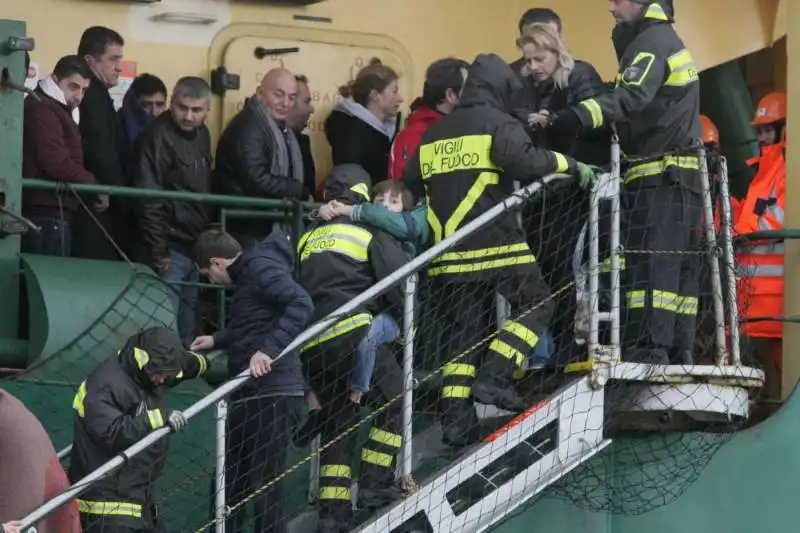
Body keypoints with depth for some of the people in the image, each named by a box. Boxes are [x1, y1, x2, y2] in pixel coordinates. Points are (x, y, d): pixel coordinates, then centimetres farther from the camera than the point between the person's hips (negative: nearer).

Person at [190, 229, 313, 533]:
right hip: (250, 394, 10)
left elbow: (301, 304, -26)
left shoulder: (261, 266, -12)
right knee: (230, 481, 16)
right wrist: (217, 340, 38)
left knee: (264, 484, -9)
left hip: (273, 394, -10)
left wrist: (269, 349, -32)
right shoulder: (247, 273, 18)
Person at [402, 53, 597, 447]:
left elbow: (411, 182, 19)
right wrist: (569, 164, -8)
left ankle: (455, 417, 3)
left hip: (447, 250, 6)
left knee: (463, 330, 10)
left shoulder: (433, 135, 17)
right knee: (535, 304, 8)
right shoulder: (498, 123, -2)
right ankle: (494, 378, -7)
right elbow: (523, 161, -20)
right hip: (494, 245, -6)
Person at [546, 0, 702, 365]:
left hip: (659, 174, -10)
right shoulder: (668, 40, 22)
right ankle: (680, 350, 9)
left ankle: (649, 347, -21)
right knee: (680, 263, 8)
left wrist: (584, 114, -44)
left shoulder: (651, 41, -11)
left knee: (648, 262, -15)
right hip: (685, 173, 10)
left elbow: (633, 96, -29)